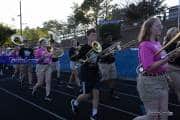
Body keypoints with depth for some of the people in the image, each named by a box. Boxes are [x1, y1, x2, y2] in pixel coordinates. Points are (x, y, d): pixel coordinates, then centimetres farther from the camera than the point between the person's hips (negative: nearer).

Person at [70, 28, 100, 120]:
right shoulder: (84, 48, -11)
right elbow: (77, 60, -10)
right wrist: (86, 61, -25)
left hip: (95, 73, 5)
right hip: (86, 74, -5)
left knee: (96, 93, 0)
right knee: (87, 95, 1)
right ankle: (75, 103, 32)